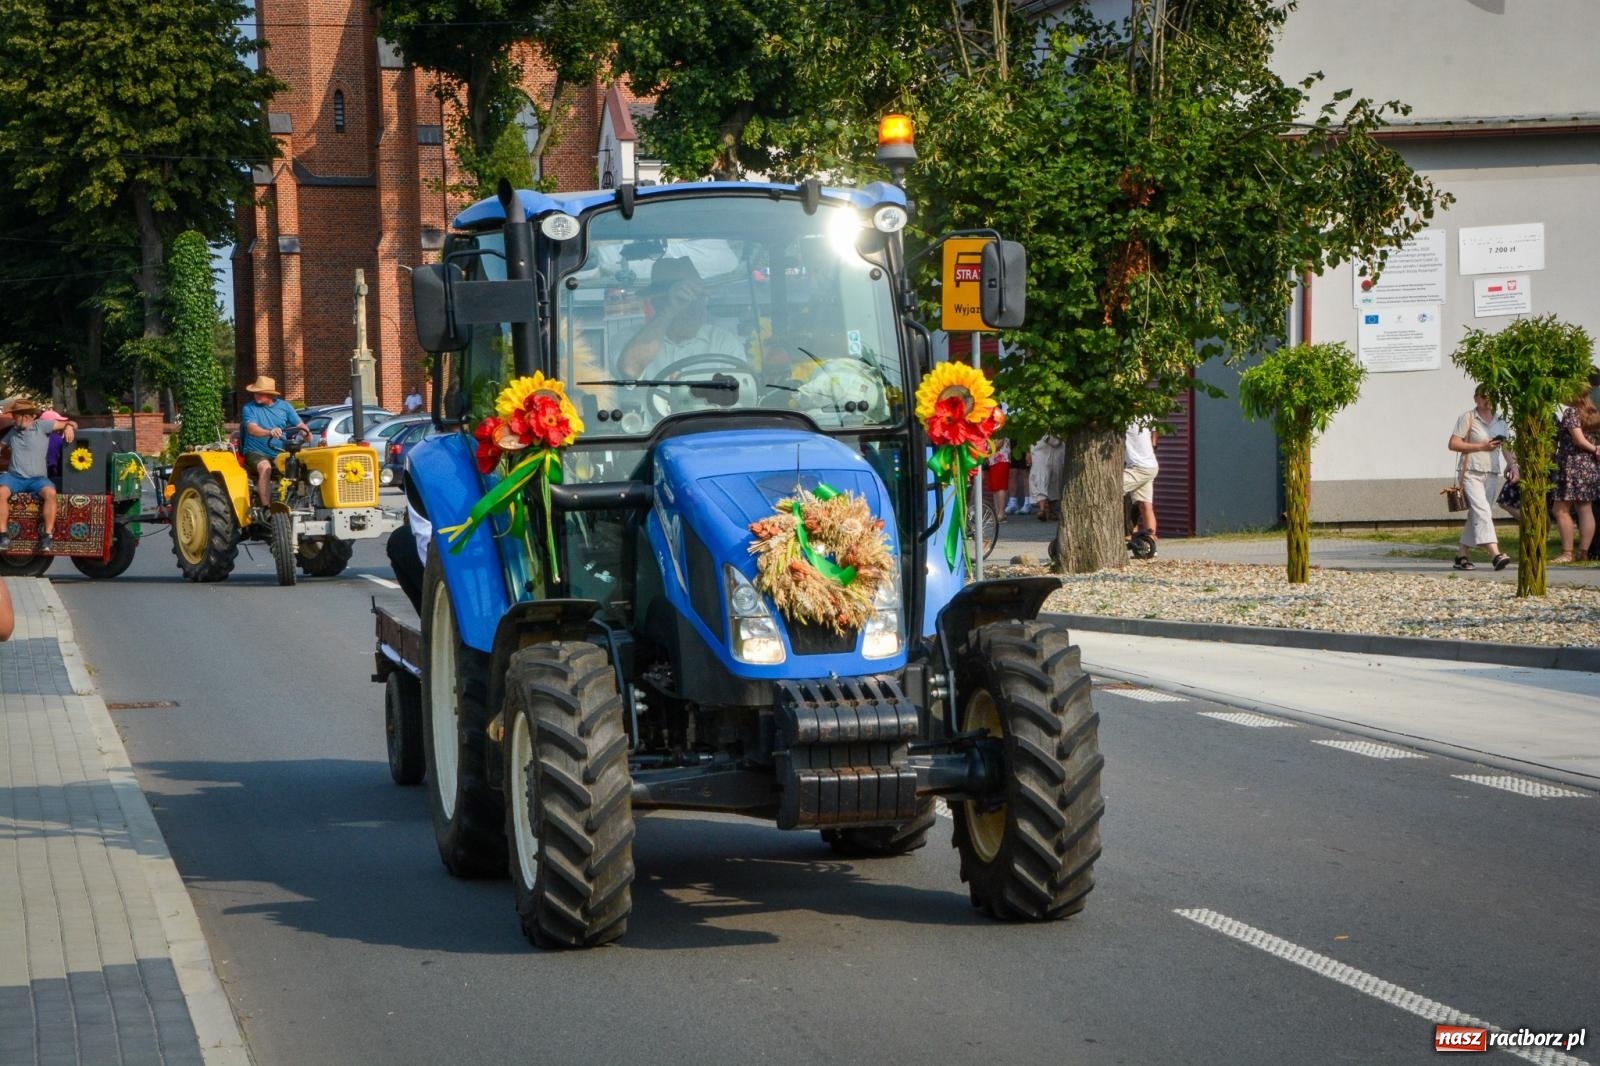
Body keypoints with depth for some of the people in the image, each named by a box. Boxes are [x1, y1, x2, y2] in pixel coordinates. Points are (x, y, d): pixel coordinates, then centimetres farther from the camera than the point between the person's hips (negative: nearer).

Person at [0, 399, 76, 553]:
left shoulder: (41, 426, 3)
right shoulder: (13, 432, 16)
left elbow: (71, 424, 1)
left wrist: (69, 426, -21)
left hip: (37, 478, -3)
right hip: (14, 476, 3)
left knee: (50, 493, -35)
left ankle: (47, 535, -27)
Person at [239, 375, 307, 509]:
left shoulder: (284, 406, 10)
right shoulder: (249, 408, 0)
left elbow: (300, 425, 11)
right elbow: (252, 428, -18)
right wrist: (269, 432, -38)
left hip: (280, 453, 3)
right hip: (256, 452, -3)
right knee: (265, 467, -34)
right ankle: (266, 507, -38)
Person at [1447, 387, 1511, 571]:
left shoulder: (1500, 422, 15)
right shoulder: (1467, 419, -1)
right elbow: (1453, 444, -7)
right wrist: (1481, 446, -13)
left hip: (1492, 474, 6)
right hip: (1471, 473, -6)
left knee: (1476, 516, 8)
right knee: (1482, 511, -18)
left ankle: (1462, 556, 15)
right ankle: (1495, 554, -30)